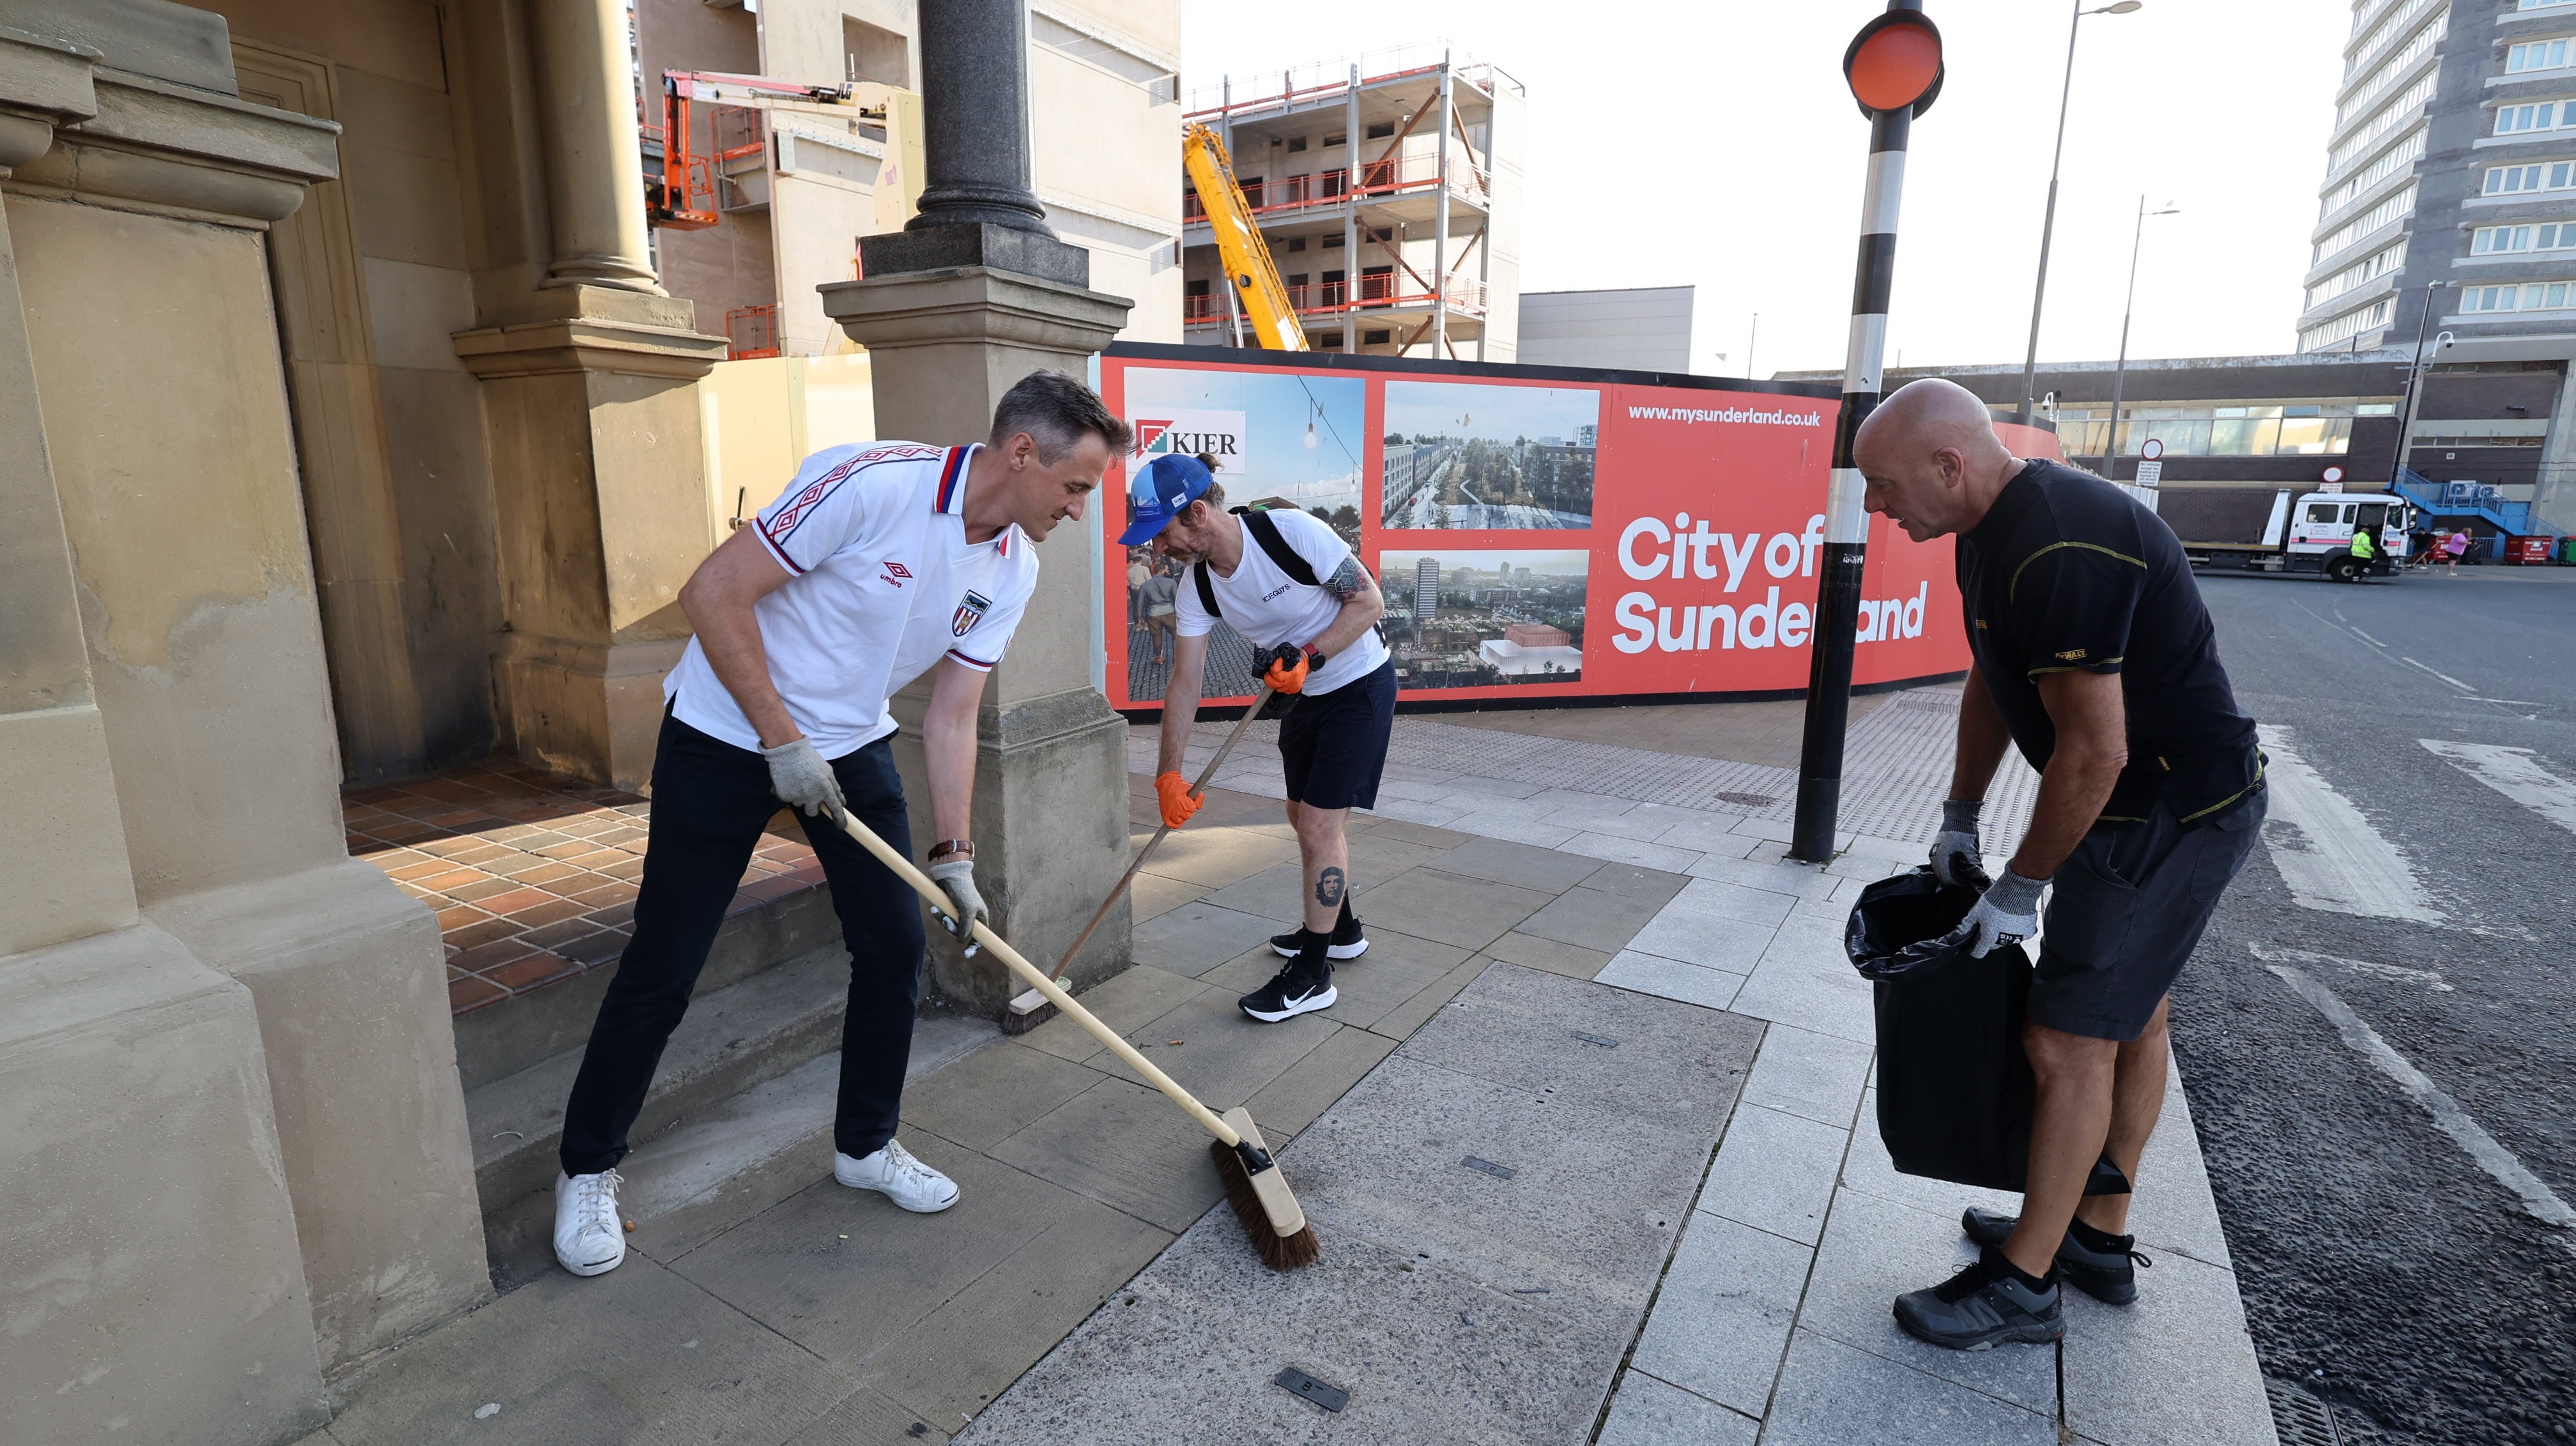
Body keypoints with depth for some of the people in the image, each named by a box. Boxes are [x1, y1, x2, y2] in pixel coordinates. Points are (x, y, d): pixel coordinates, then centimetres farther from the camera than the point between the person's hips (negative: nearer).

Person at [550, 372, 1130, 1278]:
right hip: (726, 735, -6)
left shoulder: (1013, 567, -5)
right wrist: (783, 741, -21)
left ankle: (866, 1144, 26)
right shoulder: (872, 483, -27)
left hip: (851, 746, 6)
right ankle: (588, 1170, 26)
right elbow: (714, 593, -23)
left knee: (896, 946, 4)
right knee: (662, 972, 2)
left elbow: (951, 716, 0)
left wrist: (954, 855, -3)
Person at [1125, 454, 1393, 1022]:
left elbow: (1370, 601, -20)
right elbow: (1184, 682, -9)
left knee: (1319, 825, -8)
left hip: (1360, 683, -7)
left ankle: (1312, 976, 4)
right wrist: (1169, 774, -14)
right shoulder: (1197, 584, -10)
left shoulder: (1294, 532, -29)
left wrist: (1310, 656, -31)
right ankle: (1340, 930, 40)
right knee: (1305, 818, 17)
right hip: (1302, 693, 7)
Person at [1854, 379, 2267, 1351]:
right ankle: (2099, 1240, 35)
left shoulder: (2061, 552, -29)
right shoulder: (1997, 528, 5)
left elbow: (2094, 752, -28)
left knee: (2070, 1041, -4)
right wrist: (1959, 818, 17)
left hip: (2170, 813, -10)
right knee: (2131, 1015, 18)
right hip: (2170, 796, 11)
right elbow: (1992, 682, 15)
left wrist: (2021, 889, -17)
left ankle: (2023, 1285, 11)